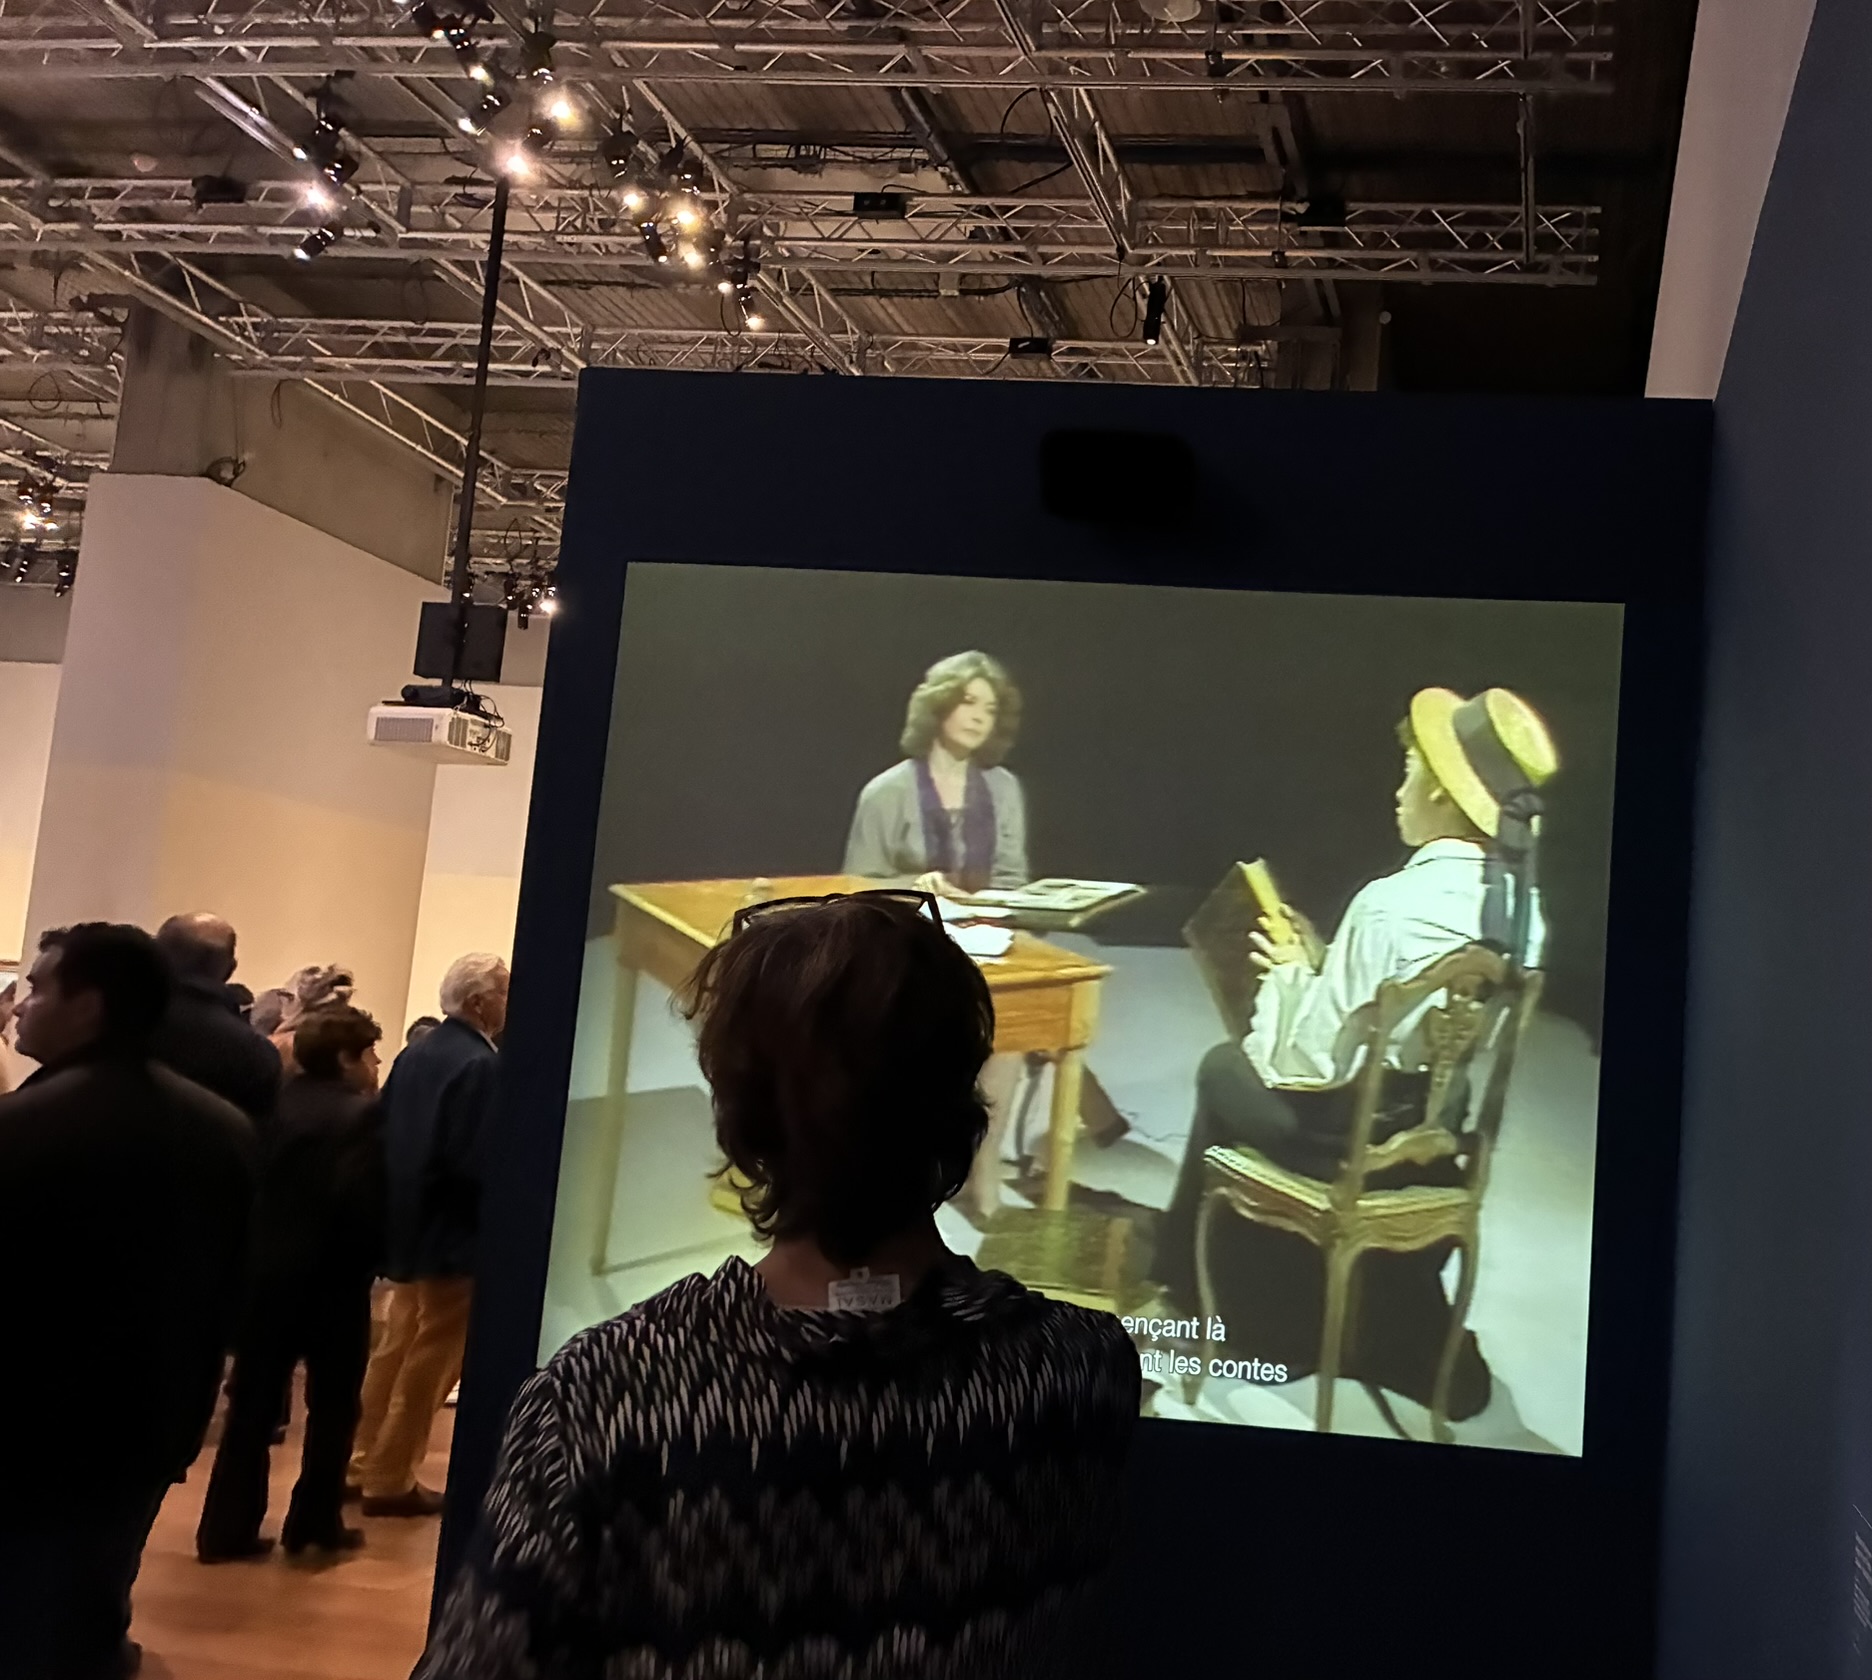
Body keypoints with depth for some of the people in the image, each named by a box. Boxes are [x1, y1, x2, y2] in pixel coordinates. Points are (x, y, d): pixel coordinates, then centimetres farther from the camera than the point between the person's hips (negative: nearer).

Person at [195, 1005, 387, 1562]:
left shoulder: (272, 1103, 4)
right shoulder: (365, 1114, -12)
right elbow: (366, 1198, -21)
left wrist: (251, 1246, 13)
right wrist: (371, 1258, -5)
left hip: (266, 1271, 5)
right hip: (334, 1279, -5)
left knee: (252, 1405, 11)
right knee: (332, 1407, 11)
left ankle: (227, 1528, 11)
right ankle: (314, 1522, 16)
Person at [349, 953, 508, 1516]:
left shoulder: (415, 1052, 5)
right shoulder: (480, 1065, -20)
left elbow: (384, 1134, 8)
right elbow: (477, 1162, -25)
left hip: (408, 1227, 8)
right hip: (453, 1237, -8)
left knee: (395, 1350, 20)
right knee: (431, 1361, 4)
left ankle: (366, 1463, 30)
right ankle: (389, 1480, 11)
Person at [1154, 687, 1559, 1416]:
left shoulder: (1394, 904, -27)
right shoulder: (1522, 906, -4)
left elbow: (1308, 1063, -22)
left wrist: (1292, 975, -5)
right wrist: (1324, 965, 9)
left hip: (1355, 1136, -7)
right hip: (1448, 1134, 7)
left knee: (1226, 1070, 20)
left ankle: (1197, 1287, 39)